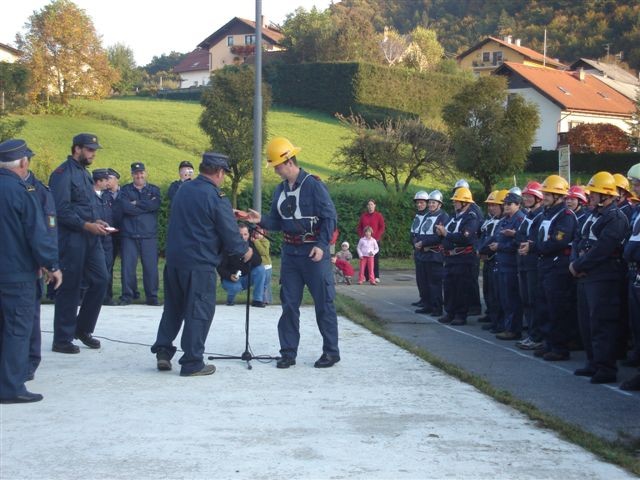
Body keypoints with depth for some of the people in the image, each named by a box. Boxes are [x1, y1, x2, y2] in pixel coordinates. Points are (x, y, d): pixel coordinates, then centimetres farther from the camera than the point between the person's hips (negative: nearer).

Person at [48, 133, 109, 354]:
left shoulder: (84, 173, 16)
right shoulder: (63, 173, -11)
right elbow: (61, 210, -18)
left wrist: (96, 221, 5)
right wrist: (86, 225, -20)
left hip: (91, 237, 8)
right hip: (71, 239, -8)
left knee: (101, 279, 6)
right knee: (70, 287, -2)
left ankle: (83, 328, 21)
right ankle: (62, 340, 7)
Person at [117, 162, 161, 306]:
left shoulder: (154, 190, 13)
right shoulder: (125, 190, 10)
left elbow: (156, 204, -9)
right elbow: (124, 206, -9)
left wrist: (136, 203, -6)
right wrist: (146, 206, -5)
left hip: (149, 235, 0)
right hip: (129, 234, 0)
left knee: (151, 266, -2)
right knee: (128, 266, -4)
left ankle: (152, 296, 7)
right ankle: (127, 296, 5)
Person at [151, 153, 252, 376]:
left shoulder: (183, 190, 8)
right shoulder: (216, 198, -13)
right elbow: (230, 232, -10)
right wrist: (244, 250, 9)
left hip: (174, 258, 7)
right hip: (199, 264, -7)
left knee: (173, 307, 18)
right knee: (199, 312, 1)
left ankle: (163, 351, 15)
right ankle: (192, 363, 4)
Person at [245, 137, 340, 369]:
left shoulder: (313, 185, -11)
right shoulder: (280, 190, 9)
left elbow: (330, 217, -11)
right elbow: (277, 221, 13)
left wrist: (322, 245, -19)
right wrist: (261, 220, -7)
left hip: (314, 253, -6)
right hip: (290, 252, 7)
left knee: (323, 302, 1)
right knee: (289, 304, 7)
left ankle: (331, 352, 10)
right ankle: (288, 352, 13)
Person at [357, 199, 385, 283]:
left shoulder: (378, 215, 3)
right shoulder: (363, 216, 11)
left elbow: (382, 228, 0)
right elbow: (359, 227, 14)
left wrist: (377, 237, -9)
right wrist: (361, 236, 0)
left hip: (375, 240, -3)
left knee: (375, 259, -3)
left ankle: (376, 277, -3)